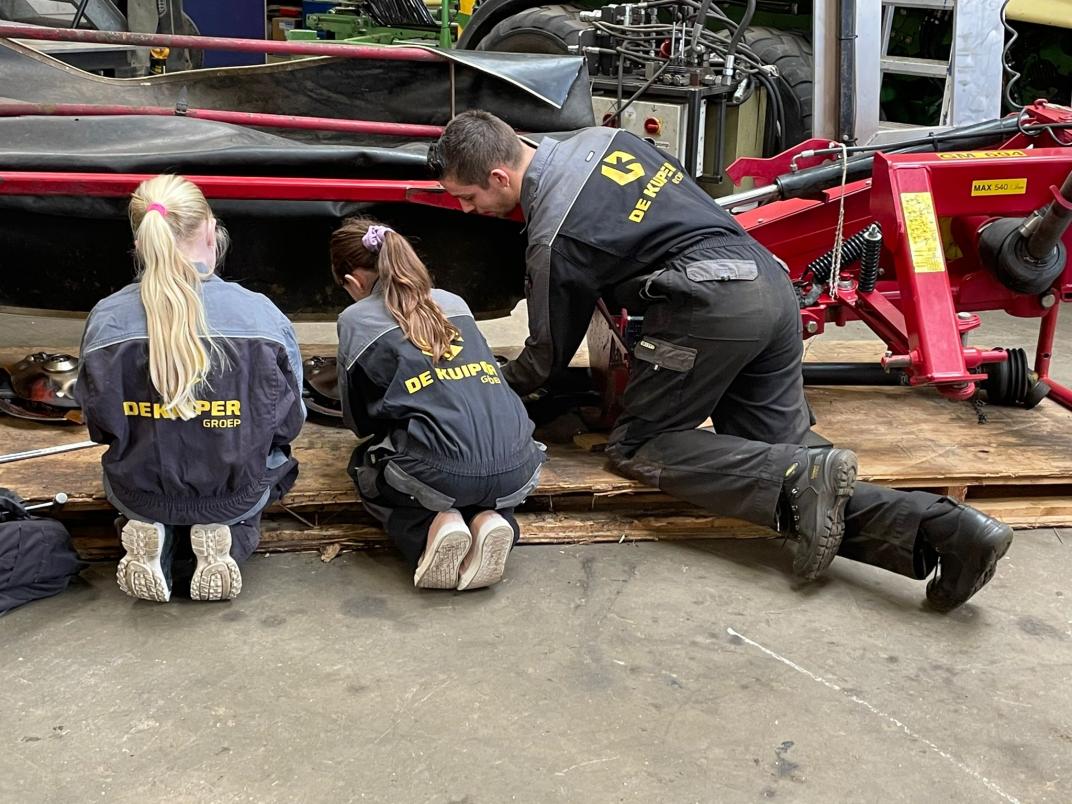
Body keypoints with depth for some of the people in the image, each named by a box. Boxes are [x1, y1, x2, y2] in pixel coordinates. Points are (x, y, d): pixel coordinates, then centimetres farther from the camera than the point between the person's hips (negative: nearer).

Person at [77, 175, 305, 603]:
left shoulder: (105, 319, -14)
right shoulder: (262, 314, -17)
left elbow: (98, 425, -1)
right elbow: (289, 421, -6)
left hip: (138, 493, 2)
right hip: (236, 494, -2)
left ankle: (153, 538, 3)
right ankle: (226, 536, 2)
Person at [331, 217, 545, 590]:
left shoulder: (356, 320, 9)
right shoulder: (454, 303, 22)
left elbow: (359, 422, 18)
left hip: (441, 476, -4)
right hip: (518, 473, 4)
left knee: (365, 466, 28)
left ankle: (433, 526, 1)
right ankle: (489, 518, 7)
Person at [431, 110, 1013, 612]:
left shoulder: (553, 239, -5)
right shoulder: (598, 139, 18)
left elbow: (548, 355, 8)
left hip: (712, 306, -9)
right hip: (770, 281, 9)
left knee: (636, 447, 4)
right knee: (780, 454, 8)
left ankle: (804, 481, -17)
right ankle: (940, 527, -11)